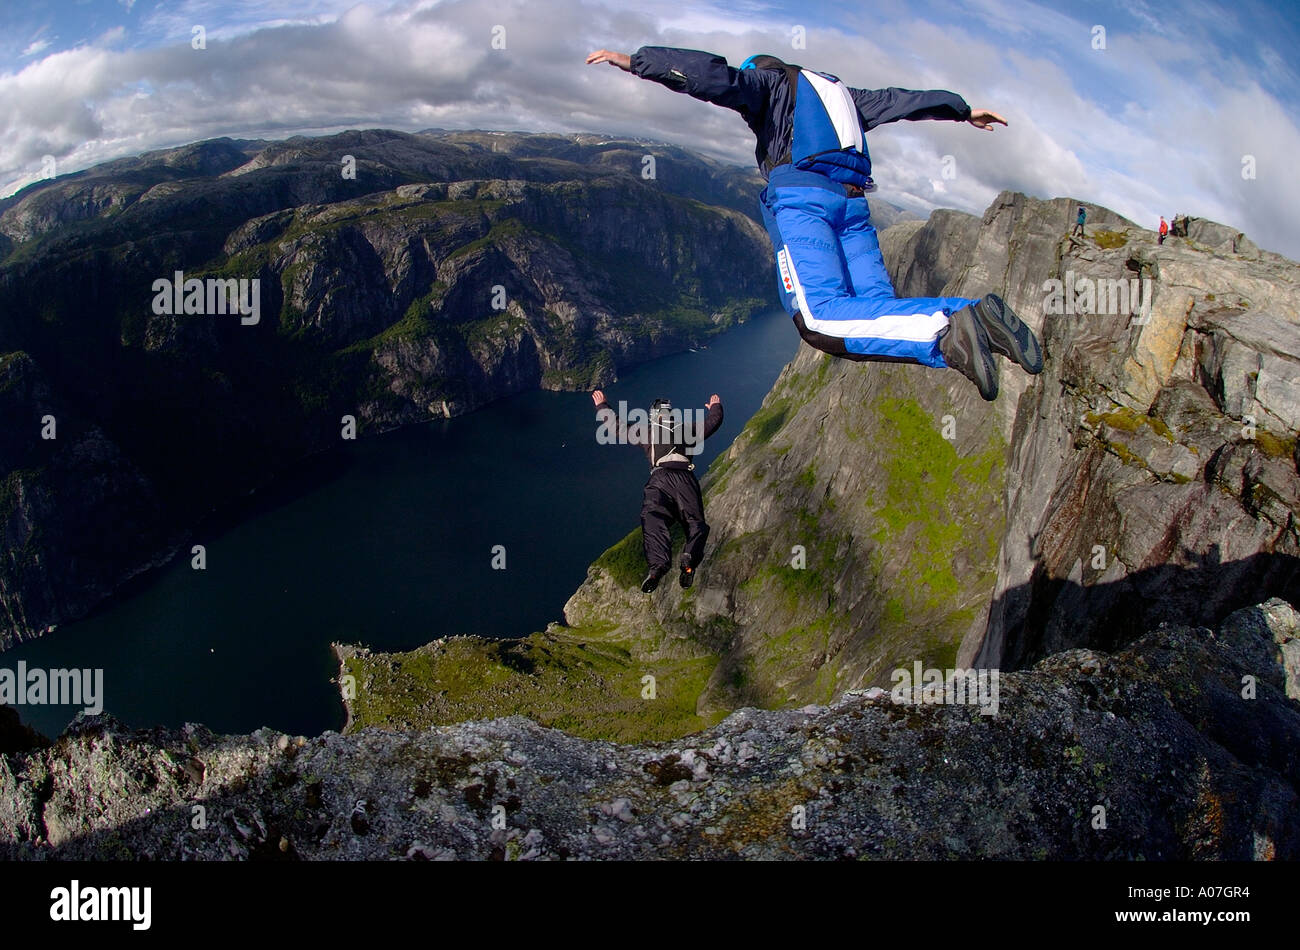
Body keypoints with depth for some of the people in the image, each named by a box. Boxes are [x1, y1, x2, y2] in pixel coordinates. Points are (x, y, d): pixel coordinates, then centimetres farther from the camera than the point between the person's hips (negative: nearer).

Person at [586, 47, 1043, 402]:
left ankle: (946, 332, -43)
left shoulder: (767, 81, 18)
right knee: (877, 311, -4)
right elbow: (900, 100, 44)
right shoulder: (839, 93, 36)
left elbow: (716, 76, -1)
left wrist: (635, 61, -2)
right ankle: (971, 315, -30)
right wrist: (962, 109, 57)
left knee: (819, 319, -24)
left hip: (801, 194, -7)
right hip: (852, 201, 7)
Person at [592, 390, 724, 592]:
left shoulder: (646, 431, 25)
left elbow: (616, 425, 32)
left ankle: (658, 562, -43)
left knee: (653, 519, -18)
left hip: (659, 478, -1)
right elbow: (713, 421, 42)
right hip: (686, 477, 2)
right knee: (695, 522, -2)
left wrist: (601, 406, 47)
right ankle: (690, 557, -33)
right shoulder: (687, 429, 28)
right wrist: (715, 406, 64)